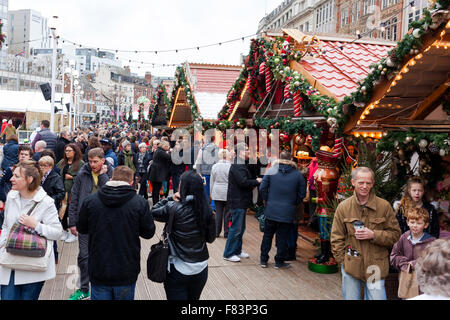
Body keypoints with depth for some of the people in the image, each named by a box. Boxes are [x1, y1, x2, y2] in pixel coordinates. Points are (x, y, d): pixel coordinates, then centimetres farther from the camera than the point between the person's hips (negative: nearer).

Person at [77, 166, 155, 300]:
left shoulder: (90, 201, -7)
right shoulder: (140, 203, -13)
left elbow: (81, 229, 6)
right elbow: (148, 232, -2)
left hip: (98, 271, 1)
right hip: (127, 272, -1)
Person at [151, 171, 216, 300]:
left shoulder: (173, 208, -17)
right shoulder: (206, 210, -8)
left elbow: (153, 212, -2)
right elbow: (211, 238, 4)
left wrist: (171, 199, 1)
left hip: (177, 270, -4)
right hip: (201, 269, 4)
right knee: (194, 298, 22)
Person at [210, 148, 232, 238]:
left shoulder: (214, 166, 2)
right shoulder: (231, 167, -10)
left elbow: (212, 181, 9)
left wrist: (211, 193, 18)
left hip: (217, 193, 3)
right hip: (228, 193, -3)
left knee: (218, 213, 9)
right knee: (227, 213, 6)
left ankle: (217, 232, 14)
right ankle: (226, 233, 12)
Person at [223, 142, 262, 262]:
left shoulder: (241, 165, 17)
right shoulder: (237, 166, -18)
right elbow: (243, 182, -26)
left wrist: (254, 183, 2)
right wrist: (257, 181, -12)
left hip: (241, 202, 11)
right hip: (237, 202, -11)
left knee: (240, 228, 18)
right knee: (236, 228, -4)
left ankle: (237, 250, 29)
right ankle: (228, 254, 5)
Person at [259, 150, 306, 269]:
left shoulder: (271, 171, -2)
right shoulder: (298, 174, -2)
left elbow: (262, 188, -3)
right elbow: (302, 193, 1)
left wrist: (266, 200, 10)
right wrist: (294, 204, 14)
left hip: (271, 210, 1)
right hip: (288, 212, -1)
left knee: (267, 235, 14)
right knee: (282, 237, 9)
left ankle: (263, 260, 22)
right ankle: (279, 261, 17)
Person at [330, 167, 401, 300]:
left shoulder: (384, 206, -1)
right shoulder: (343, 207, 1)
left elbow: (395, 234, 2)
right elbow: (336, 238, 5)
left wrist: (373, 235, -14)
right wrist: (343, 261, -3)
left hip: (375, 266, -1)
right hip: (350, 266, 1)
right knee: (350, 297, 12)